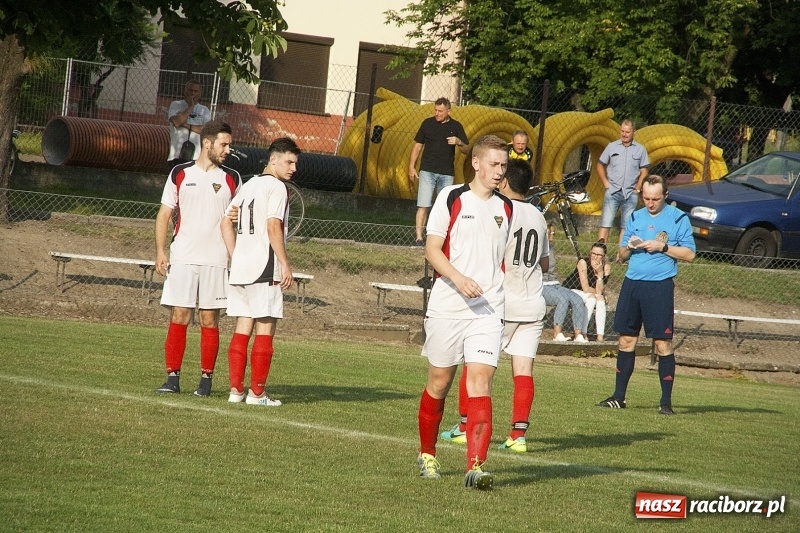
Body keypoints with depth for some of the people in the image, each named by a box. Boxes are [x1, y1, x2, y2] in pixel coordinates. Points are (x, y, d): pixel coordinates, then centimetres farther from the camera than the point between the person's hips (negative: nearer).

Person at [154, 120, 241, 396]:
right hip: (182, 258, 0)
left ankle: (206, 378, 6)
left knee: (209, 320, 1)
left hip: (216, 260, 1)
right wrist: (160, 251, -1)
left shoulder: (231, 179, 8)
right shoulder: (180, 174, 6)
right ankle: (173, 377, 0)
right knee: (178, 318, -3)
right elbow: (164, 214, 8)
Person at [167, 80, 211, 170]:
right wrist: (190, 106, -3)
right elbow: (177, 122, -11)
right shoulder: (175, 105, 9)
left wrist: (186, 125, -9)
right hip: (176, 155, 0)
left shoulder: (204, 110, 12)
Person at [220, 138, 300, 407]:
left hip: (240, 268, 8)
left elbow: (226, 223, 17)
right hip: (264, 269, -8)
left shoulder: (249, 185, 17)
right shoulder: (276, 187, -8)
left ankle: (236, 390, 6)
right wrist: (285, 264, -15)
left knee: (242, 329, 8)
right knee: (265, 331, -3)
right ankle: (256, 393, -4)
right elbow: (273, 226, -18)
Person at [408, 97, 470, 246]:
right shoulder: (428, 123, 4)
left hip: (447, 173, 1)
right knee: (423, 205, -9)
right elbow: (418, 145, 9)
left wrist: (459, 142, -16)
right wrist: (412, 167, 3)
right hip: (427, 171, -1)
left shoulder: (456, 126, 4)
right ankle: (419, 238, -11)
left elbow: (467, 151, 5)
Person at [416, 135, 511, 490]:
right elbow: (432, 249, -5)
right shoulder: (451, 198, -2)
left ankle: (475, 466, -19)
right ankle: (427, 454, 28)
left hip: (488, 310, 2)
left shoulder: (506, 208, 11)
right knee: (439, 383, 7)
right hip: (447, 308, -2)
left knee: (480, 381, -12)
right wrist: (458, 278, -20)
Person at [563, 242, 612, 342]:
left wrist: (600, 272, -28)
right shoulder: (583, 262, -23)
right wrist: (597, 292, -12)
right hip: (571, 290, -4)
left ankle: (600, 336, -29)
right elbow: (585, 288, -25)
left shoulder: (606, 267, -12)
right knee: (592, 298, -30)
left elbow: (599, 292, -21)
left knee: (601, 300, -26)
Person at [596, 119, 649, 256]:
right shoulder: (612, 147, 4)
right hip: (612, 192, -1)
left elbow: (644, 171, 8)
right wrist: (606, 183, 1)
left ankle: (621, 255, 11)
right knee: (605, 223, -8)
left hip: (630, 193, 1)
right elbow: (600, 166, 11)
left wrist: (638, 187, -2)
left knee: (626, 226, 6)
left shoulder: (640, 149, 4)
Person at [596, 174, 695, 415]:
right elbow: (621, 255, 20)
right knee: (626, 340, 7)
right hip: (632, 284, 5)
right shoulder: (635, 217, 15)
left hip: (660, 286, -5)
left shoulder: (678, 218, 0)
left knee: (663, 343, -5)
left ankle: (666, 401, -1)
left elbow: (689, 254, -3)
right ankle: (619, 396, 14)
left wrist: (662, 247, -14)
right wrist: (629, 247, -3)